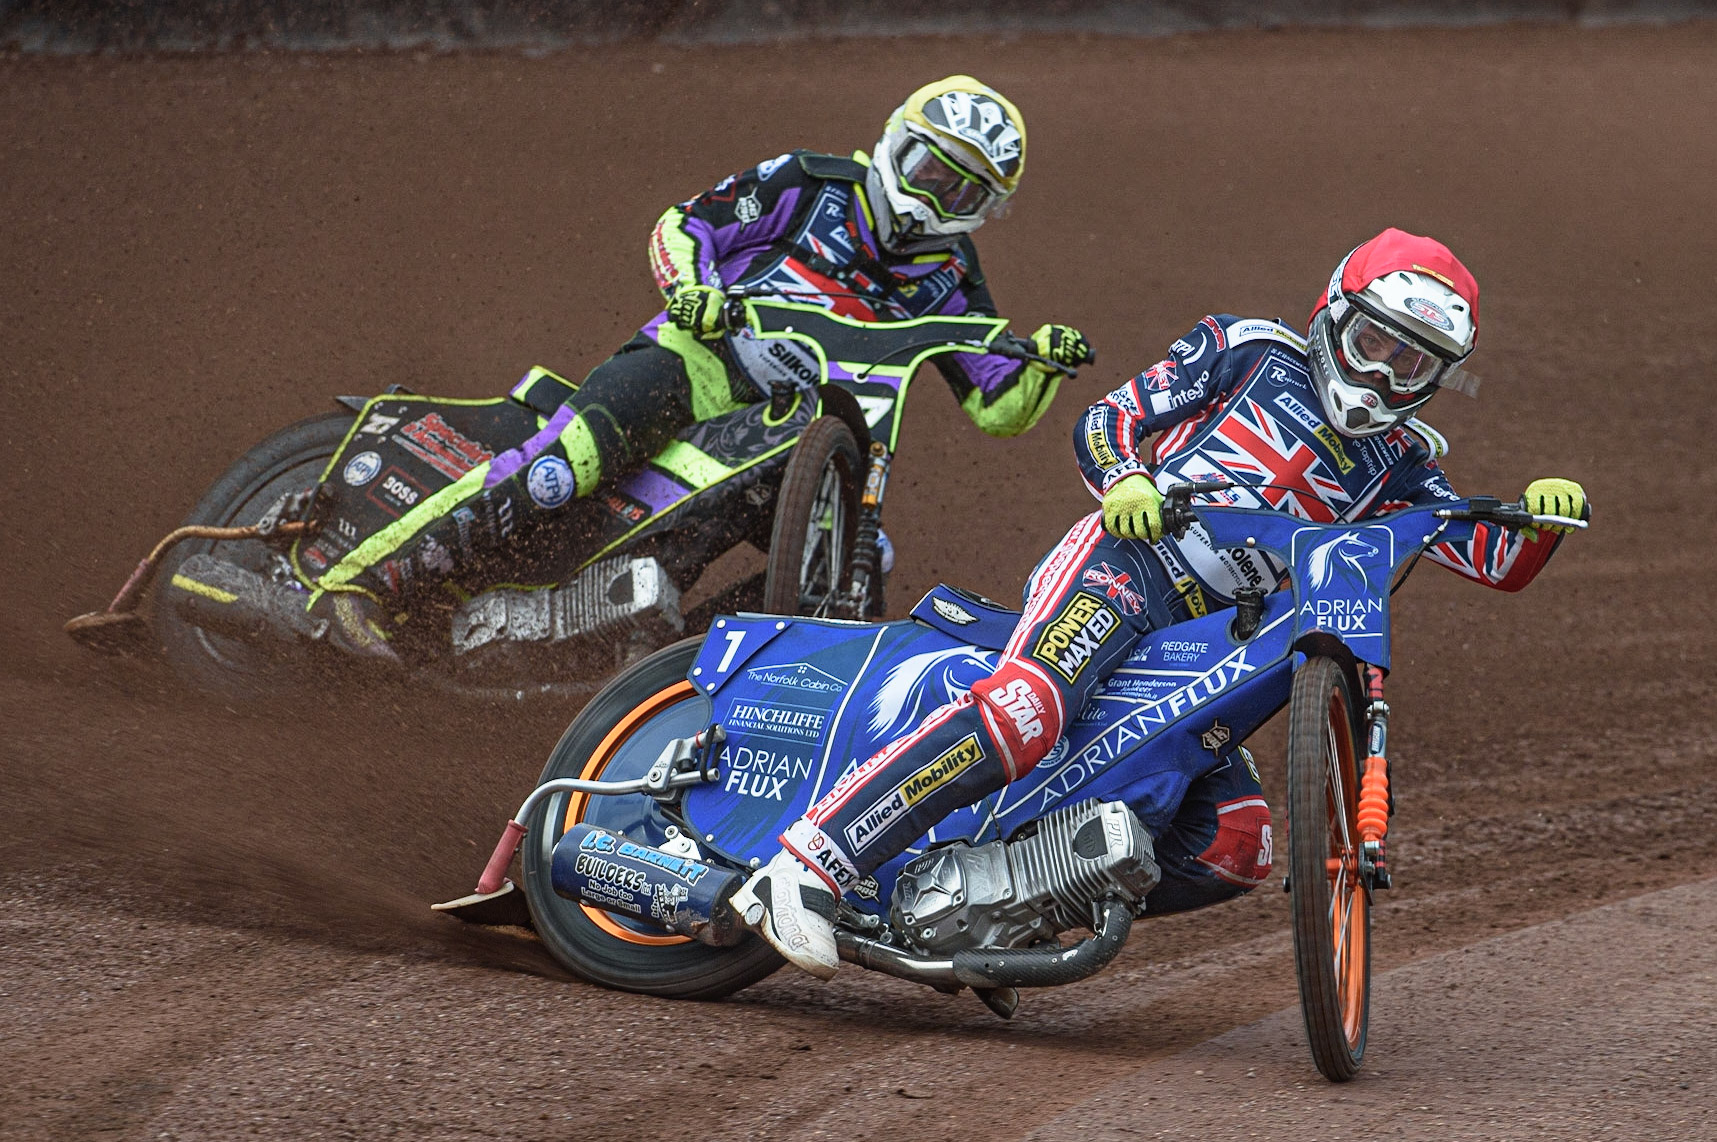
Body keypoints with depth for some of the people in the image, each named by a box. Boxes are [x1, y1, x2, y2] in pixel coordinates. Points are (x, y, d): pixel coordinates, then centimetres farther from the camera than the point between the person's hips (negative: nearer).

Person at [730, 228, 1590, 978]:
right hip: (1124, 561, -6)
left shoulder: (1396, 466, 23)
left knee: (1238, 848, -9)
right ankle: (804, 867, -39)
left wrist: (1544, 516, -9)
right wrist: (1125, 480, -17)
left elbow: (1499, 563, 14)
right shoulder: (1249, 352, 11)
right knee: (1025, 711, -34)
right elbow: (1104, 420, 6)